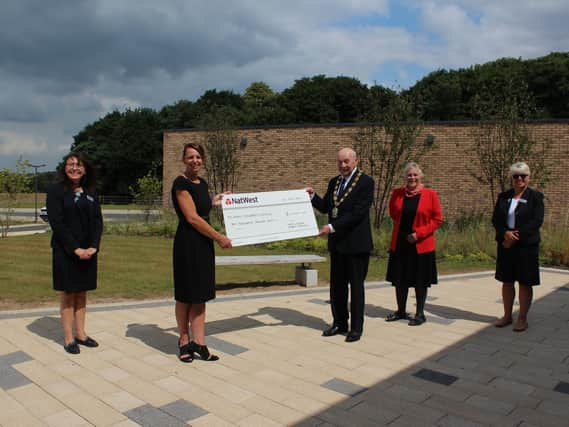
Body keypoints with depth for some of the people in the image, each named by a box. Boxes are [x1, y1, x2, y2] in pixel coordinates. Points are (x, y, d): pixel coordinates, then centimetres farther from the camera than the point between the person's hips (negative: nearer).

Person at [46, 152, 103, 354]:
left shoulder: (90, 193, 9)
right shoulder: (56, 190, -5)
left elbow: (98, 222, 6)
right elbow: (56, 222, -12)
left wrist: (93, 247, -9)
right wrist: (75, 248, -17)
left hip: (88, 252, 4)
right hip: (65, 252, -4)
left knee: (81, 293, 11)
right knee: (67, 294, 3)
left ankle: (80, 333, 21)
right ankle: (68, 338, 12)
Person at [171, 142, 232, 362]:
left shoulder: (202, 183, 12)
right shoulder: (181, 183, -12)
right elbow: (192, 218, -17)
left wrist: (213, 203, 8)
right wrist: (219, 237, -13)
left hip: (204, 243, 7)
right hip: (187, 243, -7)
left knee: (200, 295, 8)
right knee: (185, 295, 6)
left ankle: (198, 343, 14)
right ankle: (184, 341, 21)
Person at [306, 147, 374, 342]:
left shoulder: (365, 182, -11)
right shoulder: (334, 182, 11)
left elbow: (358, 212, -20)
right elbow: (325, 207, 14)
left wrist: (332, 227, -23)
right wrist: (312, 196, -4)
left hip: (356, 244, -7)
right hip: (337, 243, 7)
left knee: (356, 286, 5)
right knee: (337, 286, 13)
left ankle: (356, 327, 17)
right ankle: (339, 323, 27)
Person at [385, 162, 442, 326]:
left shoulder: (430, 194, -6)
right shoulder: (397, 194, 2)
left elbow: (437, 219, -5)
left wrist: (419, 233, -14)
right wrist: (402, 227, 8)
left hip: (421, 245, -3)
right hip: (399, 243, 3)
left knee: (420, 281, 5)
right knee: (399, 279, 11)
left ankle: (420, 314, 19)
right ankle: (401, 311, 27)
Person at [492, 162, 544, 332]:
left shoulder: (535, 196, -2)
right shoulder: (503, 196, 9)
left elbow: (536, 221, -11)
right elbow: (495, 219, 4)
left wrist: (516, 237, -17)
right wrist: (505, 233, -14)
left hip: (526, 246, -4)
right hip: (506, 245, 4)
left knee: (525, 283, 4)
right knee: (507, 281, 11)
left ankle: (522, 318, 15)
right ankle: (507, 316, 23)